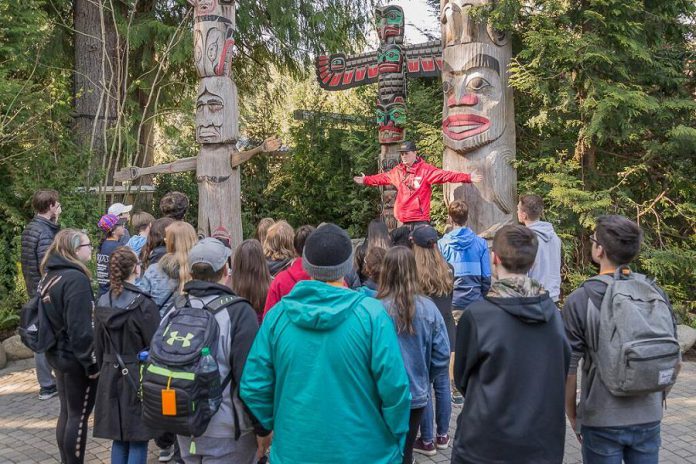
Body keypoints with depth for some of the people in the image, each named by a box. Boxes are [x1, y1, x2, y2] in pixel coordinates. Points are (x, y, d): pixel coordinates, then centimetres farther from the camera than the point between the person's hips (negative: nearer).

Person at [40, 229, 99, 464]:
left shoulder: (51, 276, 9)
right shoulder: (76, 278, -21)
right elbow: (80, 328, -25)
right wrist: (92, 362, -19)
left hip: (58, 355, 9)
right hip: (76, 359, -9)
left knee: (66, 412, 18)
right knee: (79, 416, 3)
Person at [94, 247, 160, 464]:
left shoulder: (102, 303, 2)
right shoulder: (143, 304, -17)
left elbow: (98, 345, 10)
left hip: (110, 377, 6)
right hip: (138, 379, -6)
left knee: (119, 438, 15)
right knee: (138, 441, 4)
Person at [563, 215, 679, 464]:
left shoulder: (580, 300, -14)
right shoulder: (657, 293, -4)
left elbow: (568, 367, -10)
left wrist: (572, 415, 4)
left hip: (601, 421, -3)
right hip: (649, 418, 3)